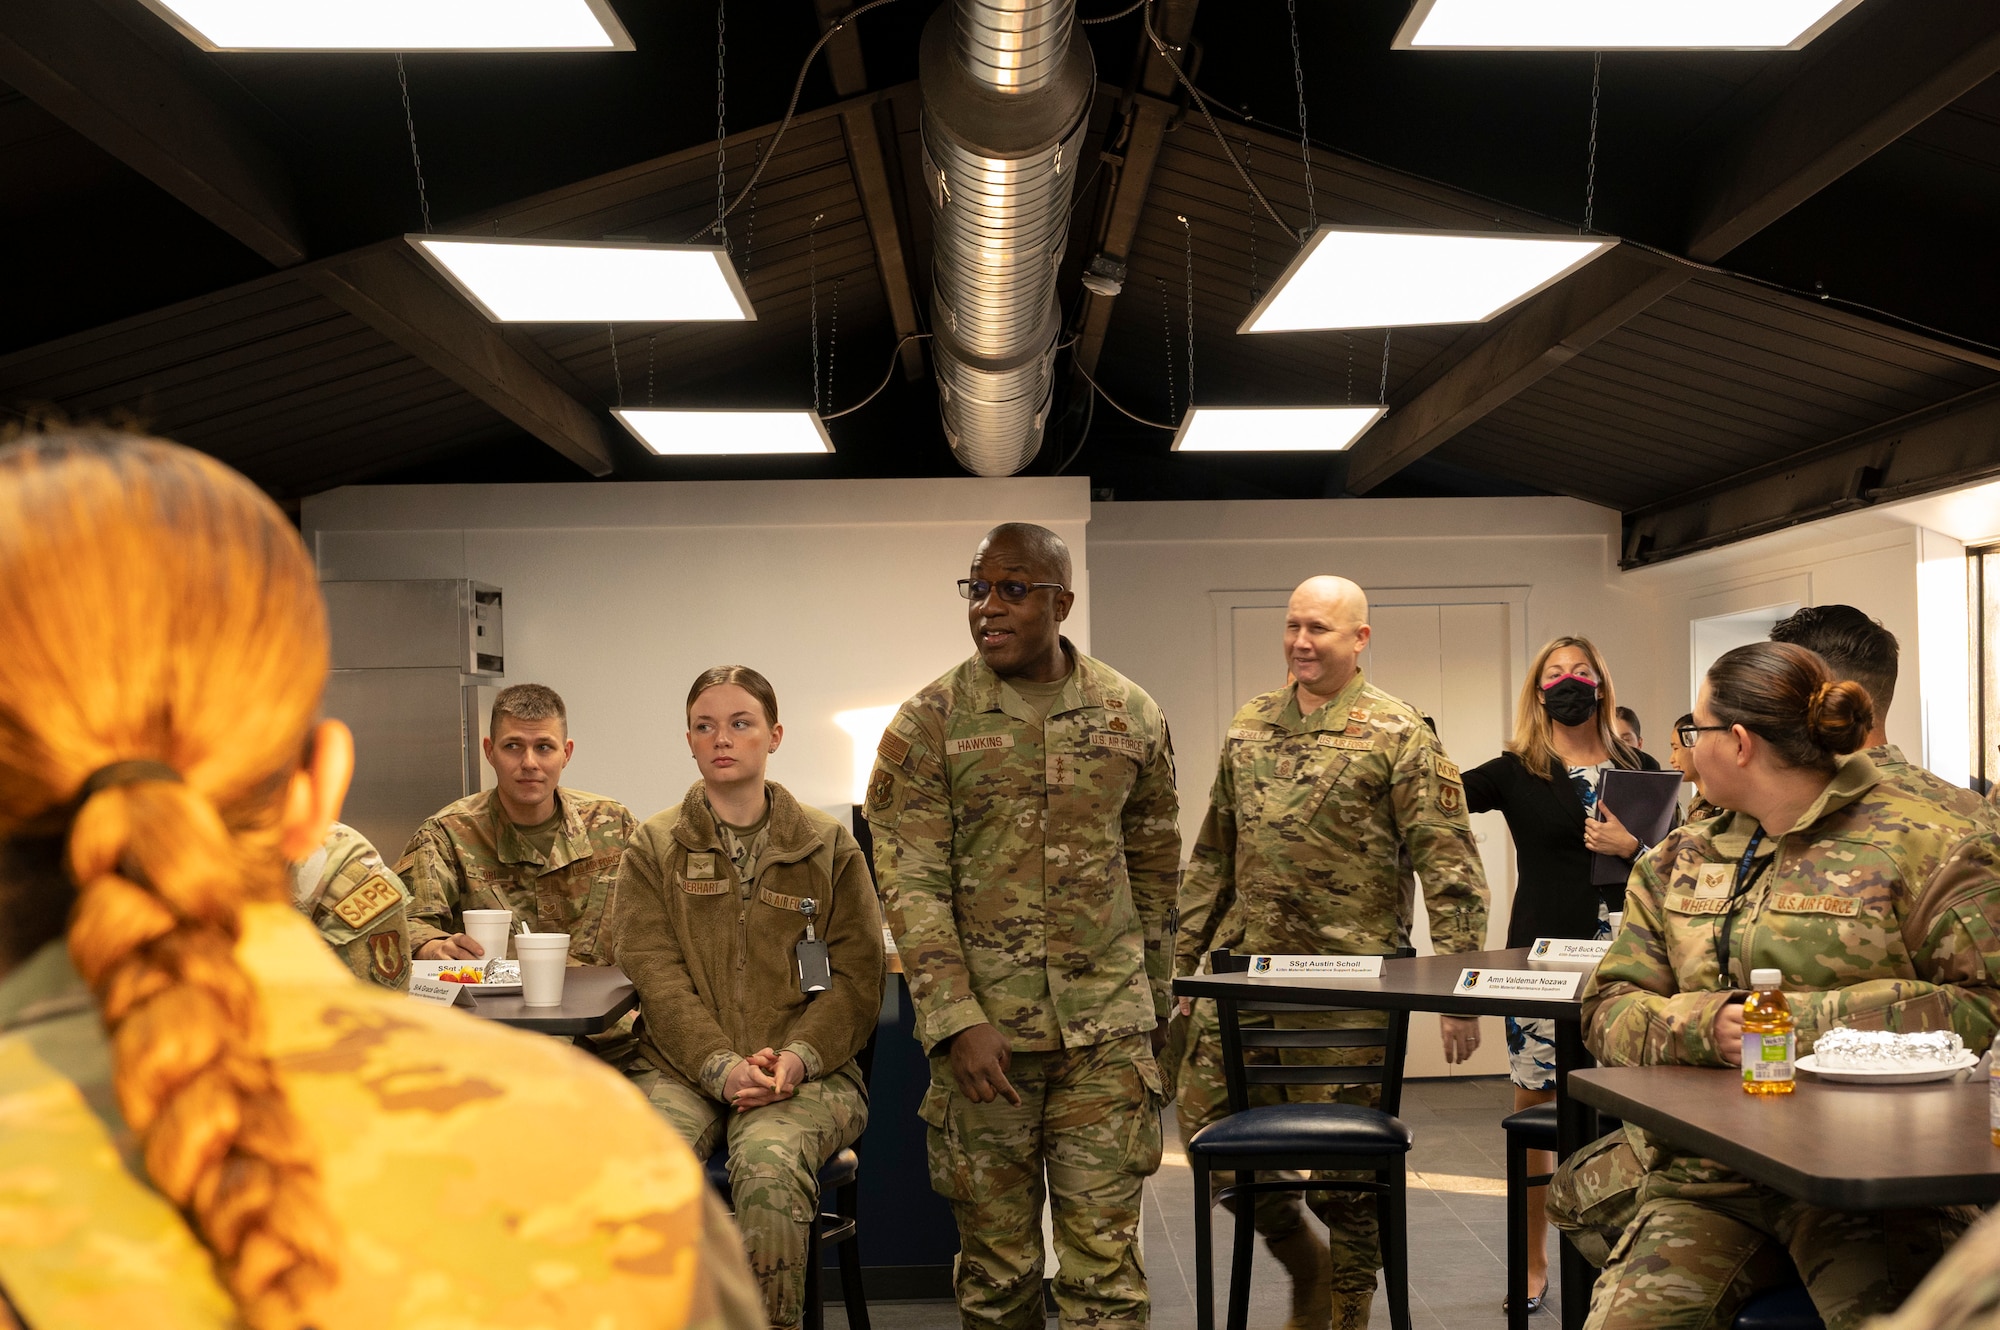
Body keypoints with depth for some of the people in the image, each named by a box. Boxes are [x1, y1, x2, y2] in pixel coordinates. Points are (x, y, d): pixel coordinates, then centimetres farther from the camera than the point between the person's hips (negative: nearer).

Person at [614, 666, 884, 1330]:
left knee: (768, 1166, -34)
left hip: (807, 1072, -1)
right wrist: (722, 1067, -15)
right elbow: (657, 977, 0)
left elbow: (858, 978, 5)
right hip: (683, 1068, 1)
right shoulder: (654, 846, 12)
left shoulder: (829, 846, 12)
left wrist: (796, 1058, -13)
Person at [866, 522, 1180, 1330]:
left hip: (1107, 1025, 1)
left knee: (1104, 1250, 2)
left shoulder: (1131, 716, 5)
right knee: (995, 1253, 8)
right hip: (983, 1026, -1)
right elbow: (910, 884, -6)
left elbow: (1154, 868, 13)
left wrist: (1152, 1002, 15)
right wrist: (958, 1019, -14)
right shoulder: (928, 724, -2)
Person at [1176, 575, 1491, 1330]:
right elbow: (1212, 856, 16)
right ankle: (1301, 1260, 31)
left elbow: (1450, 869, -10)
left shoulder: (1397, 735, -6)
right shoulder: (1250, 727, 10)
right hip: (1245, 970, 5)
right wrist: (1182, 958, 13)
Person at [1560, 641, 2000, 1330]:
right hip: (1706, 1175, 4)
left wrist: (1807, 1022, -15)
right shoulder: (1678, 859, 18)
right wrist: (1705, 1024, -9)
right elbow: (1609, 1009, 12)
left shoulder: (1923, 848, 2)